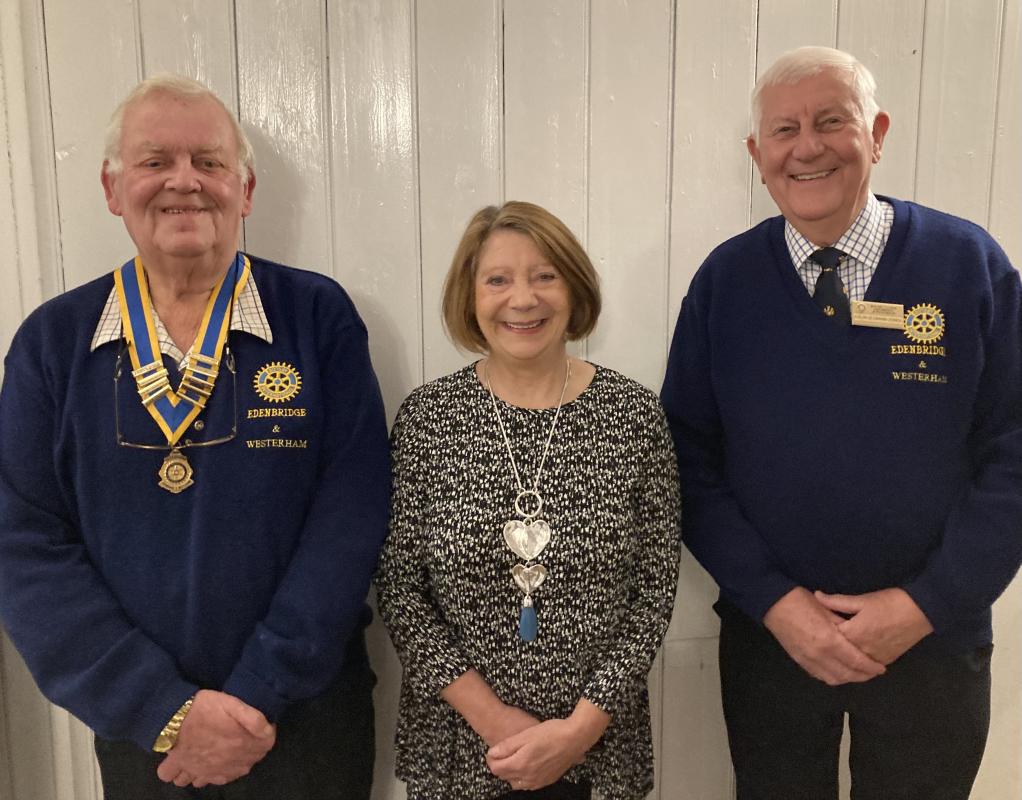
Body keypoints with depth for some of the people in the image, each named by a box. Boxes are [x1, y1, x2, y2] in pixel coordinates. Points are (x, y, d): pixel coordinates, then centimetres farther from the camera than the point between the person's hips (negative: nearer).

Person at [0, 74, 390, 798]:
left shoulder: (319, 316, -7)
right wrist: (165, 710, -14)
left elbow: (353, 510, -11)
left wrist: (258, 695, -16)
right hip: (138, 733, 1)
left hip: (311, 720, -1)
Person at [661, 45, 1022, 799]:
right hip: (767, 635, 1)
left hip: (934, 643, 0)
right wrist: (773, 598, -11)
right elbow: (690, 456, -3)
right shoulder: (725, 278, -4)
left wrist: (927, 603, -12)